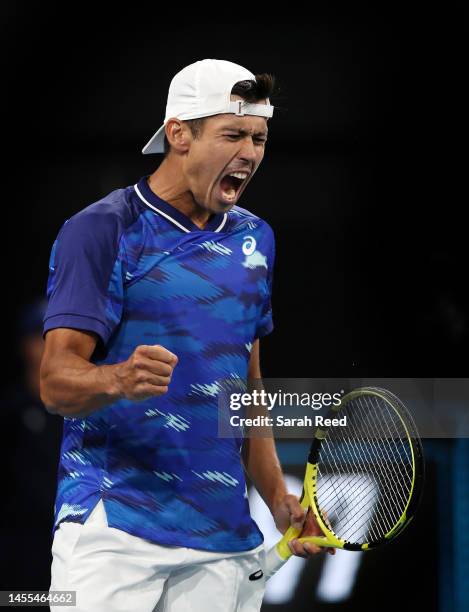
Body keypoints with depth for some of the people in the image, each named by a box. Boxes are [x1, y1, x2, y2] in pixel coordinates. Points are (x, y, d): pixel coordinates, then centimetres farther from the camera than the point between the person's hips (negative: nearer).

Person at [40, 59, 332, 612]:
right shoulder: (100, 230, -5)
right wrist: (120, 379, -32)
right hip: (111, 526, -5)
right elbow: (55, 381, -11)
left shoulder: (255, 238, 15)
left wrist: (277, 499, 13)